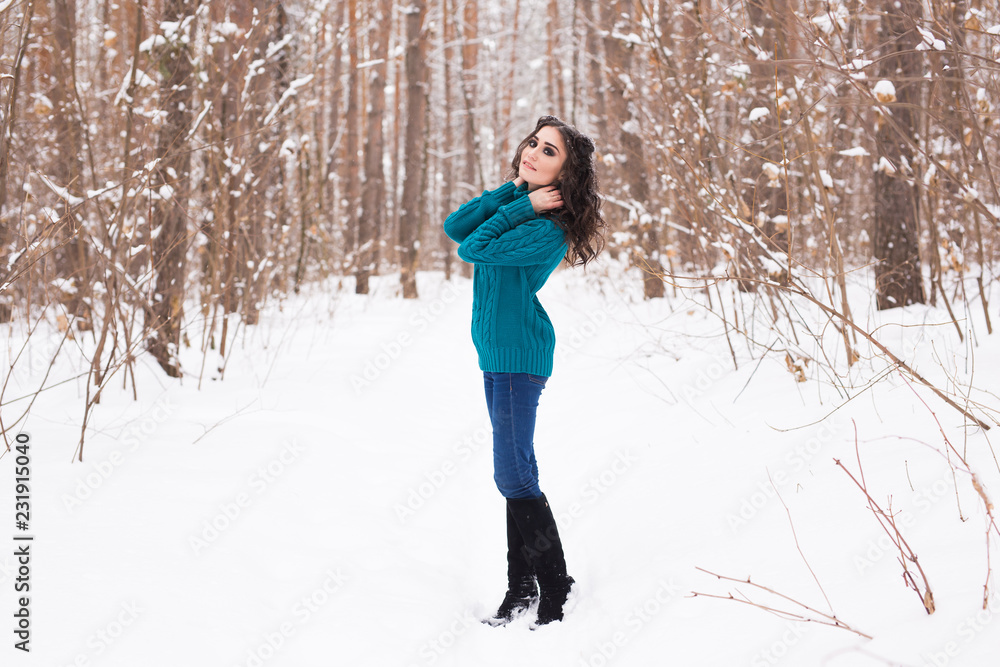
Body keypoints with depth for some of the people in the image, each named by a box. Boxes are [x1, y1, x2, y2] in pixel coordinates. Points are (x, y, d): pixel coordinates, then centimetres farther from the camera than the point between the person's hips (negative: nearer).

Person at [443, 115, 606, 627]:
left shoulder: (548, 229, -18)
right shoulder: (522, 203, 9)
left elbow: (475, 249, -22)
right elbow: (456, 228, -2)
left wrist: (523, 207, -14)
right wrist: (513, 193, -7)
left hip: (518, 356, -9)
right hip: (499, 352, 9)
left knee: (514, 475, -9)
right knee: (516, 474, 12)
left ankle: (555, 590, 0)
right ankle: (522, 586, 20)